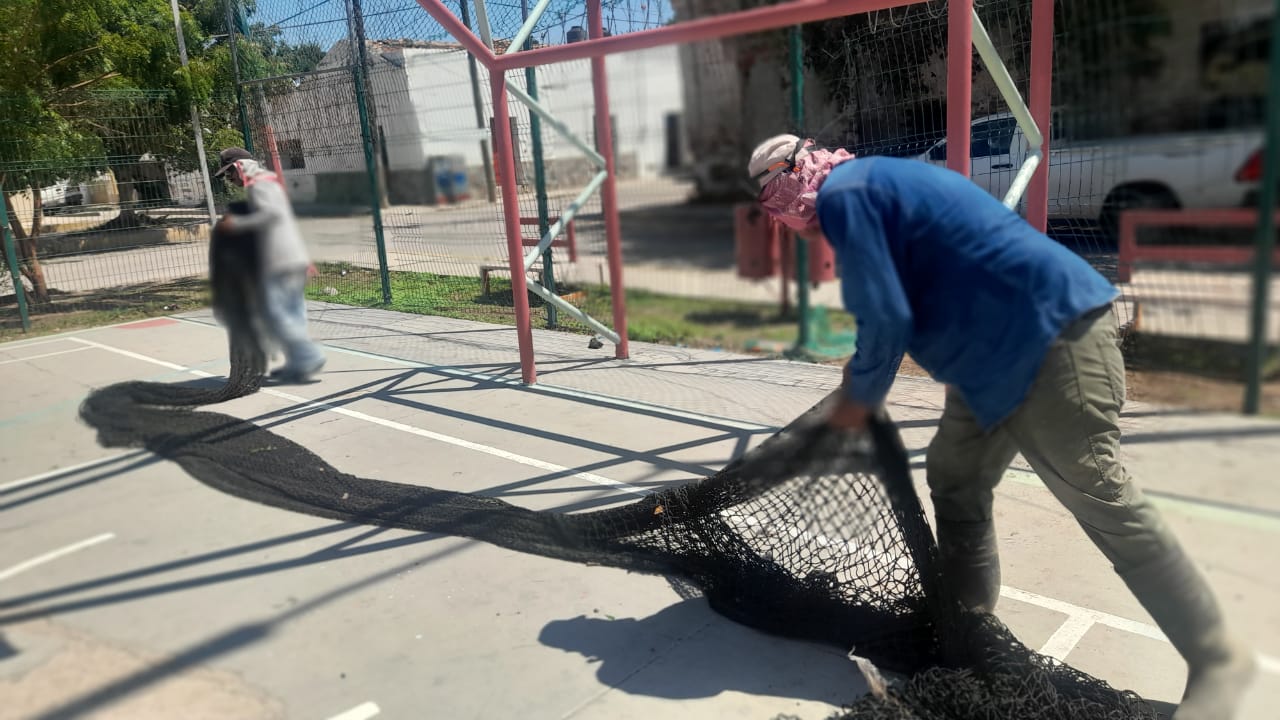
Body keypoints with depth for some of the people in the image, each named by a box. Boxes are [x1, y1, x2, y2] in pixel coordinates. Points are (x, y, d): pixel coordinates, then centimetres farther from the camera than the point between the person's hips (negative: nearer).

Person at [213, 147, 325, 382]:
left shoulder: (258, 185, -7)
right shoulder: (269, 181, 23)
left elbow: (272, 212, -24)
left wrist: (237, 224, -23)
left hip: (280, 261, -10)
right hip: (296, 257, 10)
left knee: (274, 315, -7)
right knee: (292, 314, 12)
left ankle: (309, 356, -7)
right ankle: (297, 363, 16)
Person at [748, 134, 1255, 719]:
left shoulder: (843, 194, -13)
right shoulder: (871, 183, 18)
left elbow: (886, 319, -18)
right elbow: (899, 303, 24)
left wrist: (859, 399, -3)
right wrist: (865, 370, 18)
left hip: (1052, 332, -11)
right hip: (1002, 351, 11)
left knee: (1102, 500, -4)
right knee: (954, 479, 14)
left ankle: (1216, 657, 9)